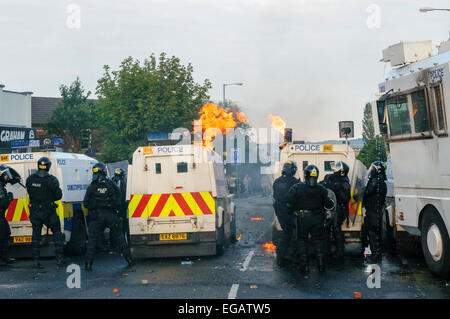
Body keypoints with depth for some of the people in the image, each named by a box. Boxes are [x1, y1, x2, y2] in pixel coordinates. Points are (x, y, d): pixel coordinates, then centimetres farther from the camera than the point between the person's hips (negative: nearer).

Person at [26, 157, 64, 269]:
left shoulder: (30, 179, -3)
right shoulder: (51, 180, -15)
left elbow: (30, 193, 7)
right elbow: (58, 195, -11)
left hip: (35, 211, 3)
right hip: (48, 212, -3)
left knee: (36, 235, 10)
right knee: (57, 232, 10)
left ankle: (35, 261, 9)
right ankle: (59, 259, 4)